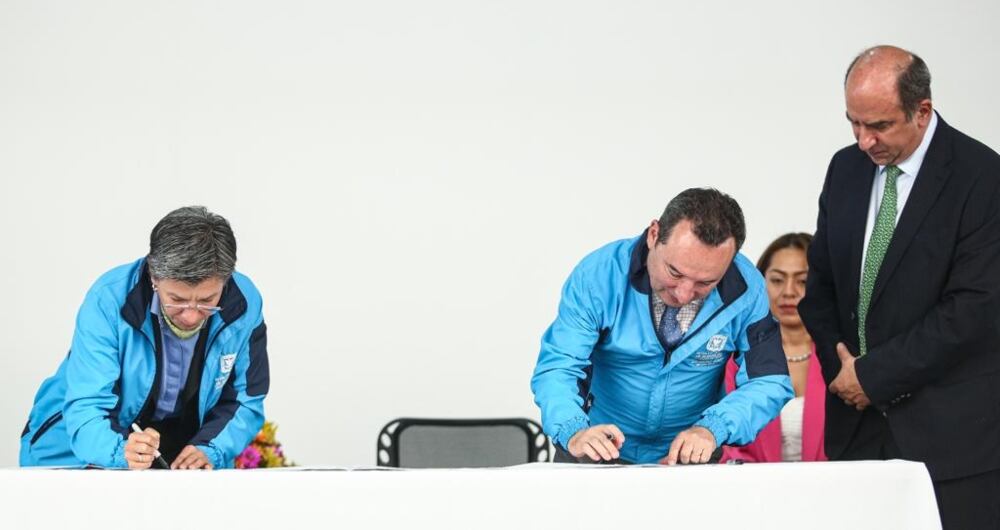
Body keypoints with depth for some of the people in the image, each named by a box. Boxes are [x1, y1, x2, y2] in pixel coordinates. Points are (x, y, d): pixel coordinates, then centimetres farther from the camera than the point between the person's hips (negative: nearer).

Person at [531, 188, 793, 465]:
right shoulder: (598, 274, -17)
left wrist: (712, 429, -28)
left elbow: (769, 381, -10)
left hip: (692, 456, 1)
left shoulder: (746, 289, -14)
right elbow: (557, 367, -18)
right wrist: (574, 431, -39)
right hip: (602, 453, 0)